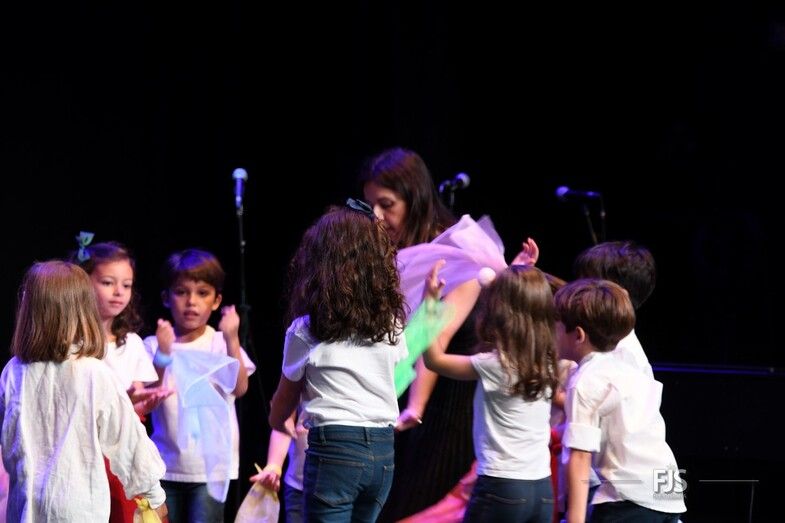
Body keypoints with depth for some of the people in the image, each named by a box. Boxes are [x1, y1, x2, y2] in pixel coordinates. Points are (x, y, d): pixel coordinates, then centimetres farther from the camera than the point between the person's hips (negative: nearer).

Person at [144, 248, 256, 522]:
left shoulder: (222, 344, 0)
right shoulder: (155, 345, 2)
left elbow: (239, 388, -14)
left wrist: (231, 340, -24)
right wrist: (163, 353, -20)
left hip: (211, 466, -2)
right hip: (167, 465, 2)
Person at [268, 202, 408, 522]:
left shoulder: (306, 331, -4)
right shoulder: (391, 324, 6)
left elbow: (286, 396, 10)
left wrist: (278, 421, 33)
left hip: (334, 449, -5)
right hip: (383, 450, 5)